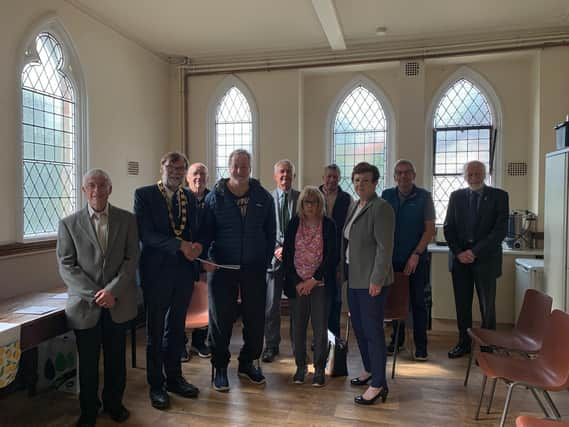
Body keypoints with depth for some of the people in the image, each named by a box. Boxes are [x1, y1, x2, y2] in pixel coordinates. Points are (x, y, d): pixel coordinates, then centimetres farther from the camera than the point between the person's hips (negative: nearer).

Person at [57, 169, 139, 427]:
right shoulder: (69, 224, 2)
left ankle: (114, 403, 34)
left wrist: (112, 290, -14)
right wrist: (95, 295, -13)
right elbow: (66, 266, -3)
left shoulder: (127, 220, 2)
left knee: (116, 358, 13)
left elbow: (132, 259, -2)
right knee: (87, 362, 10)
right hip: (84, 305, 0)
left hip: (118, 303, 1)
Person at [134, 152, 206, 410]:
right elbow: (146, 234, -16)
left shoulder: (190, 198, 8)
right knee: (155, 331, 10)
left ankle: (174, 377, 34)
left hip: (184, 272, 5)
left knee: (176, 328, 17)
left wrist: (198, 245, -15)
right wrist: (181, 245, -24)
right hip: (157, 272, -4)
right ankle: (156, 385, 26)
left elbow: (198, 231, 8)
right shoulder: (144, 195, -7)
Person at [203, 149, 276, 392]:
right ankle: (220, 367, 25)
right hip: (222, 268, -2)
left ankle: (247, 363, 31)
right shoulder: (215, 197, -2)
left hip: (254, 268, 2)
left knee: (255, 319, 10)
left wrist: (266, 261, 1)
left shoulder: (263, 198, 2)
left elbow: (270, 233, 6)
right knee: (221, 319, 7)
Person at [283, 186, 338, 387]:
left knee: (320, 328, 1)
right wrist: (296, 282, -5)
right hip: (298, 284, 2)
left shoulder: (328, 225, -1)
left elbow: (332, 257, -4)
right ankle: (300, 366, 22)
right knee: (298, 327, 5)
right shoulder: (294, 224, 4)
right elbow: (287, 255, 3)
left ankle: (319, 369, 16)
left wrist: (313, 280, -9)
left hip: (320, 284, -1)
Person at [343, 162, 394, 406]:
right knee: (358, 326, 18)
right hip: (354, 278, 9)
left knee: (372, 330, -1)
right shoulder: (354, 206, 12)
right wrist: (345, 270, 13)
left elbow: (385, 247, -18)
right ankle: (369, 369, 36)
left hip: (371, 280, -9)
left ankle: (379, 384, 11)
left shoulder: (381, 208, -14)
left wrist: (376, 280, -20)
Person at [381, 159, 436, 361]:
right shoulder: (386, 196, 5)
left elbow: (430, 229, -5)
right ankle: (397, 340, 24)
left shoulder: (424, 197, -2)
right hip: (392, 258, 2)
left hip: (416, 260, -2)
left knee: (418, 302, 4)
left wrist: (416, 254, -12)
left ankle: (420, 345, 14)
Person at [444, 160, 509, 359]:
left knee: (487, 305, 4)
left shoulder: (499, 196, -1)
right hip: (459, 258, 3)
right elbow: (448, 228, 6)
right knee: (462, 303, 10)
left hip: (485, 258, -3)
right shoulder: (456, 196, 8)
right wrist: (458, 252, -7)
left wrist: (475, 251, -14)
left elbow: (500, 230, -9)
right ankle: (464, 342, 23)